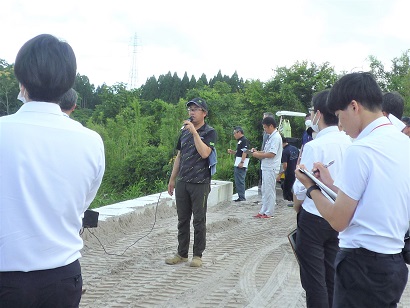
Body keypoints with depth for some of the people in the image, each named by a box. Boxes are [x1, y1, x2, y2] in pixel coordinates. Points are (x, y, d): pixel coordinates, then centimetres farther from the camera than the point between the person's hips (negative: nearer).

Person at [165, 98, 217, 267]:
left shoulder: (209, 132, -5)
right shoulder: (184, 132, 14)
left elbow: (204, 153, -21)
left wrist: (194, 132, -22)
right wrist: (172, 179, 16)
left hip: (200, 183, -6)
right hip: (182, 182, 6)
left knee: (199, 221, 2)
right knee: (182, 220, 11)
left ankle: (198, 255, 13)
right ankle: (182, 254, 21)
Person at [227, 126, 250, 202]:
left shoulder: (244, 140, -12)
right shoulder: (240, 141, 18)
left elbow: (245, 152, -20)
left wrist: (242, 162, -25)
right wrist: (232, 152, 12)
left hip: (241, 165, -10)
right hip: (237, 164, 10)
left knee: (240, 181, -8)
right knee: (238, 181, 13)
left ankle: (242, 197, -4)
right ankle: (241, 197, 18)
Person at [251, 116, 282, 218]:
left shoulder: (276, 137, -15)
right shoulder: (271, 136, 15)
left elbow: (271, 154, -21)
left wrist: (258, 155, -12)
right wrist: (257, 152, 7)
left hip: (271, 168, -10)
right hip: (266, 167, 10)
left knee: (269, 191, -3)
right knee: (265, 191, 13)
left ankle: (268, 213, 3)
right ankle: (263, 211, 20)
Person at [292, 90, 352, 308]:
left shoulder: (315, 146, -19)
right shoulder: (350, 143, -1)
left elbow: (301, 188, -14)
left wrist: (296, 208, 7)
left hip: (314, 218, -6)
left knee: (314, 281, 5)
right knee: (332, 278, 17)